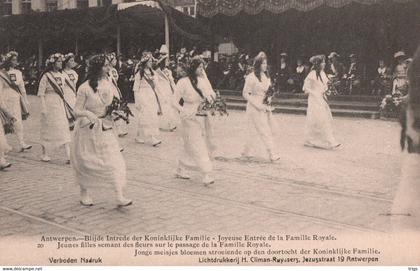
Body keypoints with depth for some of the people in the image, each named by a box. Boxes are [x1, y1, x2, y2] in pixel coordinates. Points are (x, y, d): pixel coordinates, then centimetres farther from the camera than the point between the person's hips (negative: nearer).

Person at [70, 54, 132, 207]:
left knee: (113, 160, -5)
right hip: (87, 128, -4)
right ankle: (84, 194, 28)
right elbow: (77, 110, -10)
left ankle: (120, 197, -4)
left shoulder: (108, 84, 3)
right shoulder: (85, 88, -13)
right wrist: (88, 114, -27)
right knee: (85, 162, 8)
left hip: (105, 127, 4)